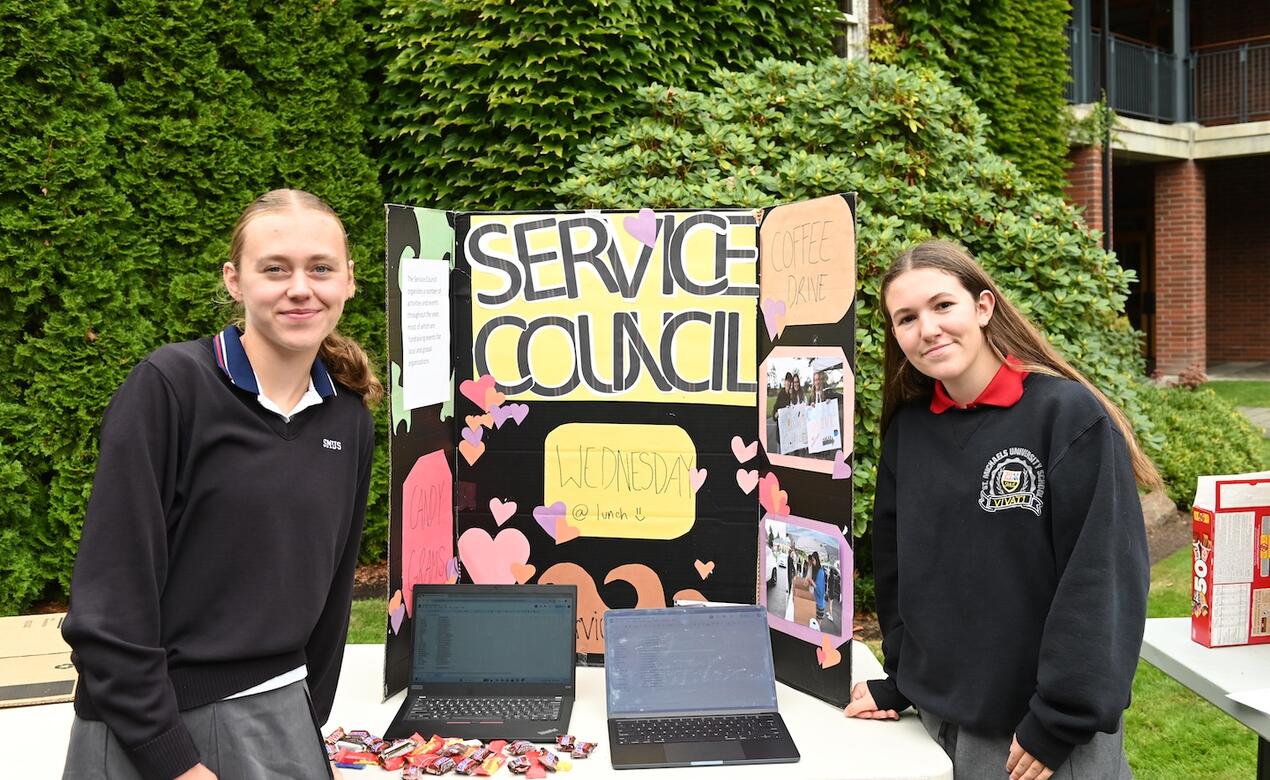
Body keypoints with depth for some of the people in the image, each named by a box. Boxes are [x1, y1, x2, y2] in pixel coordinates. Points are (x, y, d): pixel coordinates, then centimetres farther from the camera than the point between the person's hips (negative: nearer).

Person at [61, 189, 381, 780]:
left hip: (276, 715, 4)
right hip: (143, 729, -4)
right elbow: (110, 597, -15)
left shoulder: (349, 419, 2)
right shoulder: (167, 387, -14)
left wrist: (308, 721, 10)